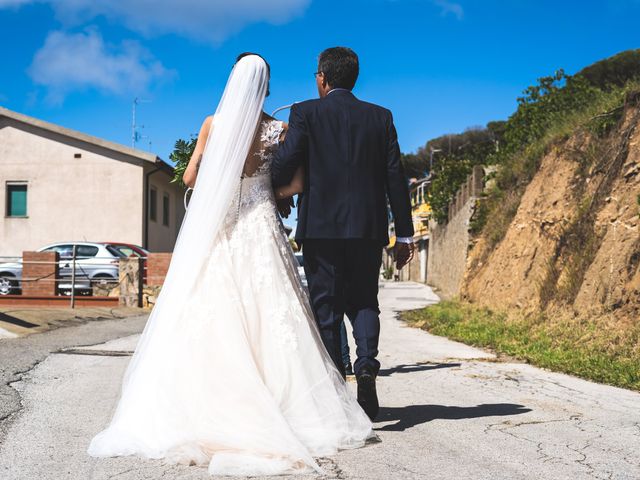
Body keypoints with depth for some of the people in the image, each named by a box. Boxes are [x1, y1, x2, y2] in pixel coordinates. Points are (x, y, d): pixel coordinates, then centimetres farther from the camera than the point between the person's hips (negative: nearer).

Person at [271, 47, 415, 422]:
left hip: (321, 228, -2)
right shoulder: (380, 117, 8)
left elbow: (285, 165, -10)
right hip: (368, 227, 3)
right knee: (363, 302, 15)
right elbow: (395, 177, 5)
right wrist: (405, 234, 8)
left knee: (327, 309, 5)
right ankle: (367, 362, -11)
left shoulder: (306, 113, -1)